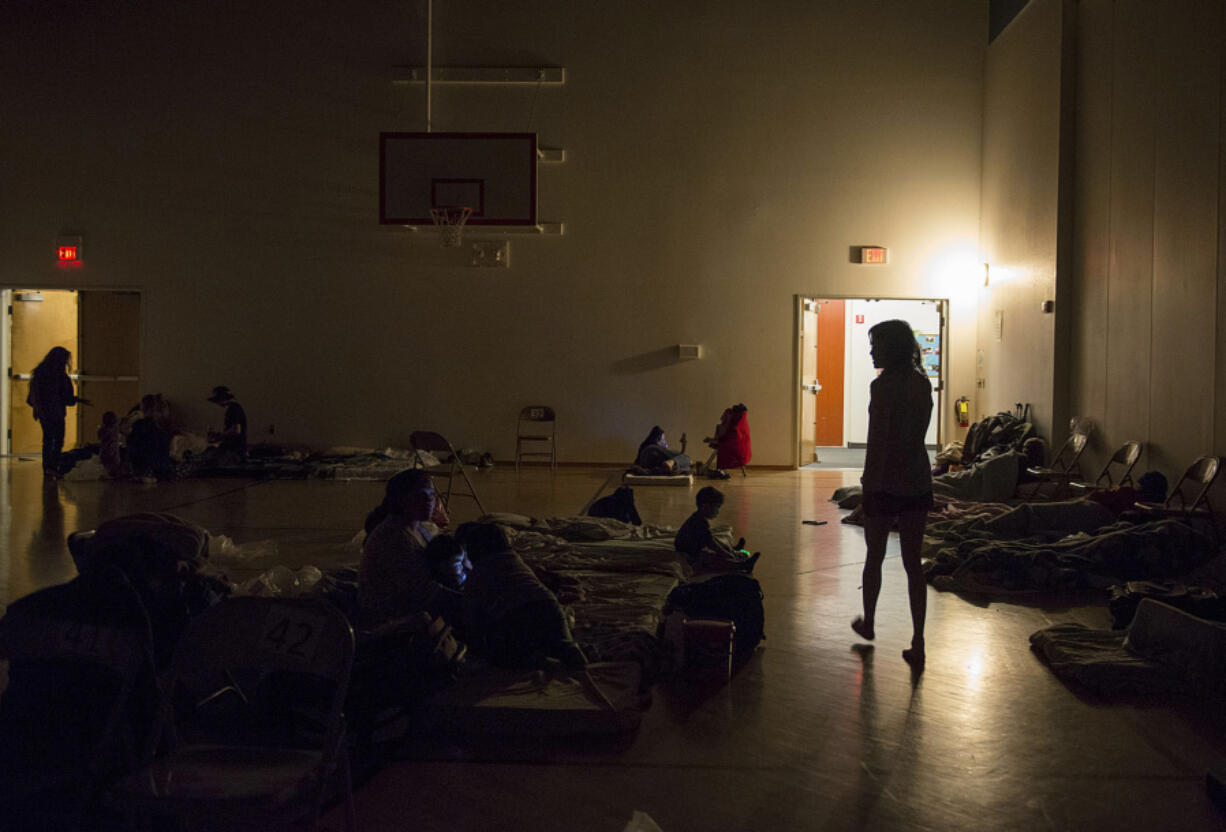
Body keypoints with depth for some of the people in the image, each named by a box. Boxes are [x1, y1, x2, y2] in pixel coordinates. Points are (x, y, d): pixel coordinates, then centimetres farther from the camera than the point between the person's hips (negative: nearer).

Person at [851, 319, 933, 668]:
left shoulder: (883, 385, -14)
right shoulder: (922, 383, 6)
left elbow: (877, 441, -16)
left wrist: (869, 485, -11)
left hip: (886, 482, -5)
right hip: (918, 481, 5)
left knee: (874, 557, 14)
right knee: (913, 561, 7)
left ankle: (868, 623, 33)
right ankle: (918, 644, 3)